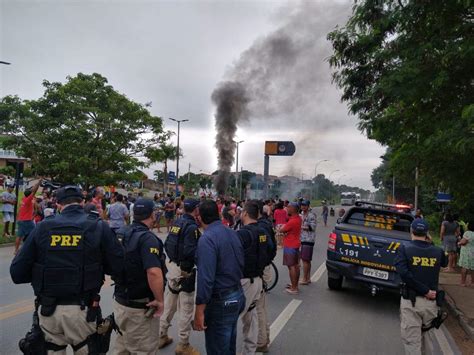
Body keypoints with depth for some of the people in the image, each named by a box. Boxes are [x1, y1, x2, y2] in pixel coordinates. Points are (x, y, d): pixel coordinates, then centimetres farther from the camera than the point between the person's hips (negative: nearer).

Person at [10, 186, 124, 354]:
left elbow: (17, 272, -1)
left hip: (48, 309, 2)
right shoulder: (99, 228, -6)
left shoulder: (42, 228, -1)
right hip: (82, 309, -2)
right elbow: (117, 267, -7)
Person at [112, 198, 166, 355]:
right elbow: (154, 273, -35)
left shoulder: (120, 233, 3)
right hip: (140, 308, -8)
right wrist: (160, 301, -22)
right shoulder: (147, 238, -22)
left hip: (119, 301, 8)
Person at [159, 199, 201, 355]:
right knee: (186, 307, 3)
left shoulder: (177, 223, 6)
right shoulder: (192, 226, -19)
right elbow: (190, 251, -27)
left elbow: (167, 244, 9)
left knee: (169, 304, 20)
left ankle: (162, 336, 33)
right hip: (185, 270, -8)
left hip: (173, 266, 9)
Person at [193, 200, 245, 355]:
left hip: (220, 301, -8)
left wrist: (199, 311, -22)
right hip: (237, 295, 8)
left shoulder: (207, 238, -20)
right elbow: (241, 265, 10)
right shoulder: (233, 233, 4)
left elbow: (205, 278, -26)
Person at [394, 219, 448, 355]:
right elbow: (444, 263, 24)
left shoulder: (405, 248, -9)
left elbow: (404, 274, -22)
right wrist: (430, 244, 21)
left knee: (411, 341, 4)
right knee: (424, 332, 28)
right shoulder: (438, 251, 0)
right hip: (431, 302, 4)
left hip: (410, 300, -4)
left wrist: (426, 291, -15)